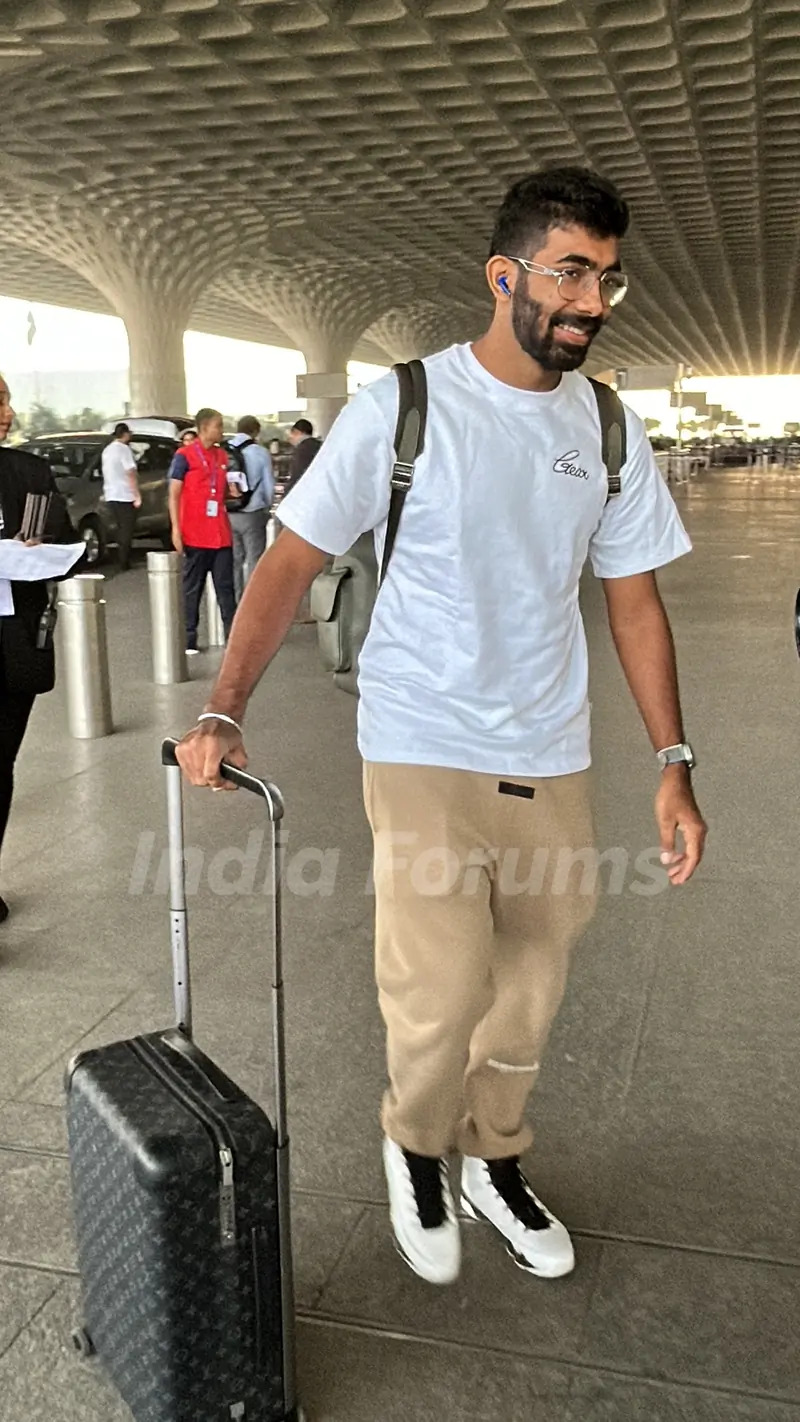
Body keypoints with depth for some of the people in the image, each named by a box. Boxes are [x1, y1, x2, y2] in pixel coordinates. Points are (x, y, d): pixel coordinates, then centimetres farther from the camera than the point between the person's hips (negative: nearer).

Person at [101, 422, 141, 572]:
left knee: (121, 529, 16)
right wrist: (137, 495, -15)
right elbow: (131, 474, -16)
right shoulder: (124, 449, -11)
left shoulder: (107, 450, 14)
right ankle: (123, 564, -4)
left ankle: (120, 562, 18)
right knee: (126, 531, -3)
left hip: (111, 496, 8)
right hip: (124, 496, -8)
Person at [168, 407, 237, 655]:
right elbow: (174, 494, -6)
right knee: (192, 588, 3)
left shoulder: (222, 456, 13)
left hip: (221, 534, 5)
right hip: (195, 536, -5)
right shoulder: (185, 456, -4)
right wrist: (175, 529, -13)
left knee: (225, 587, 5)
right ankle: (189, 639, 8)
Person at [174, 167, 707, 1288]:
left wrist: (673, 765, 4)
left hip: (552, 763, 5)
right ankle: (414, 1148, 23)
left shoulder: (609, 430, 4)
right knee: (442, 995, -12)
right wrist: (224, 710, -19)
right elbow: (292, 562, -8)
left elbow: (635, 601, 9)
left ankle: (492, 1163, 40)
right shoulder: (403, 408, -8)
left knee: (529, 996, 13)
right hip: (424, 753, -4)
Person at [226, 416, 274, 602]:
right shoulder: (260, 452, -7)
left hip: (228, 514, 4)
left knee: (234, 560, 12)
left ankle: (234, 603, 16)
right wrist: (267, 506, 14)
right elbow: (269, 485, -3)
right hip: (252, 514, -4)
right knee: (254, 560, 3)